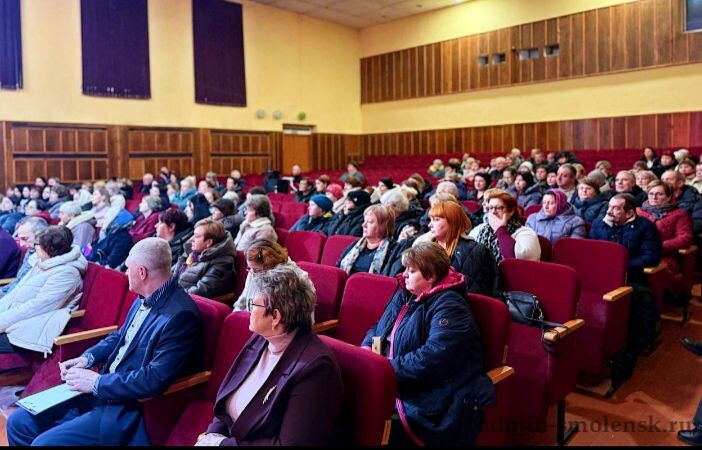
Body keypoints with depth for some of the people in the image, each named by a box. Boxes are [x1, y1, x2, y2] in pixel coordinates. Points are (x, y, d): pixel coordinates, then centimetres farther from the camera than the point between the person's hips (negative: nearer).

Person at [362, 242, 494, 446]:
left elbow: (434, 357, -26)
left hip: (432, 397, -8)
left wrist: (390, 368, -25)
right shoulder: (404, 295, 14)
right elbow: (379, 328, 20)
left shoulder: (449, 307, -13)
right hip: (397, 384, 8)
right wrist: (367, 347, -2)